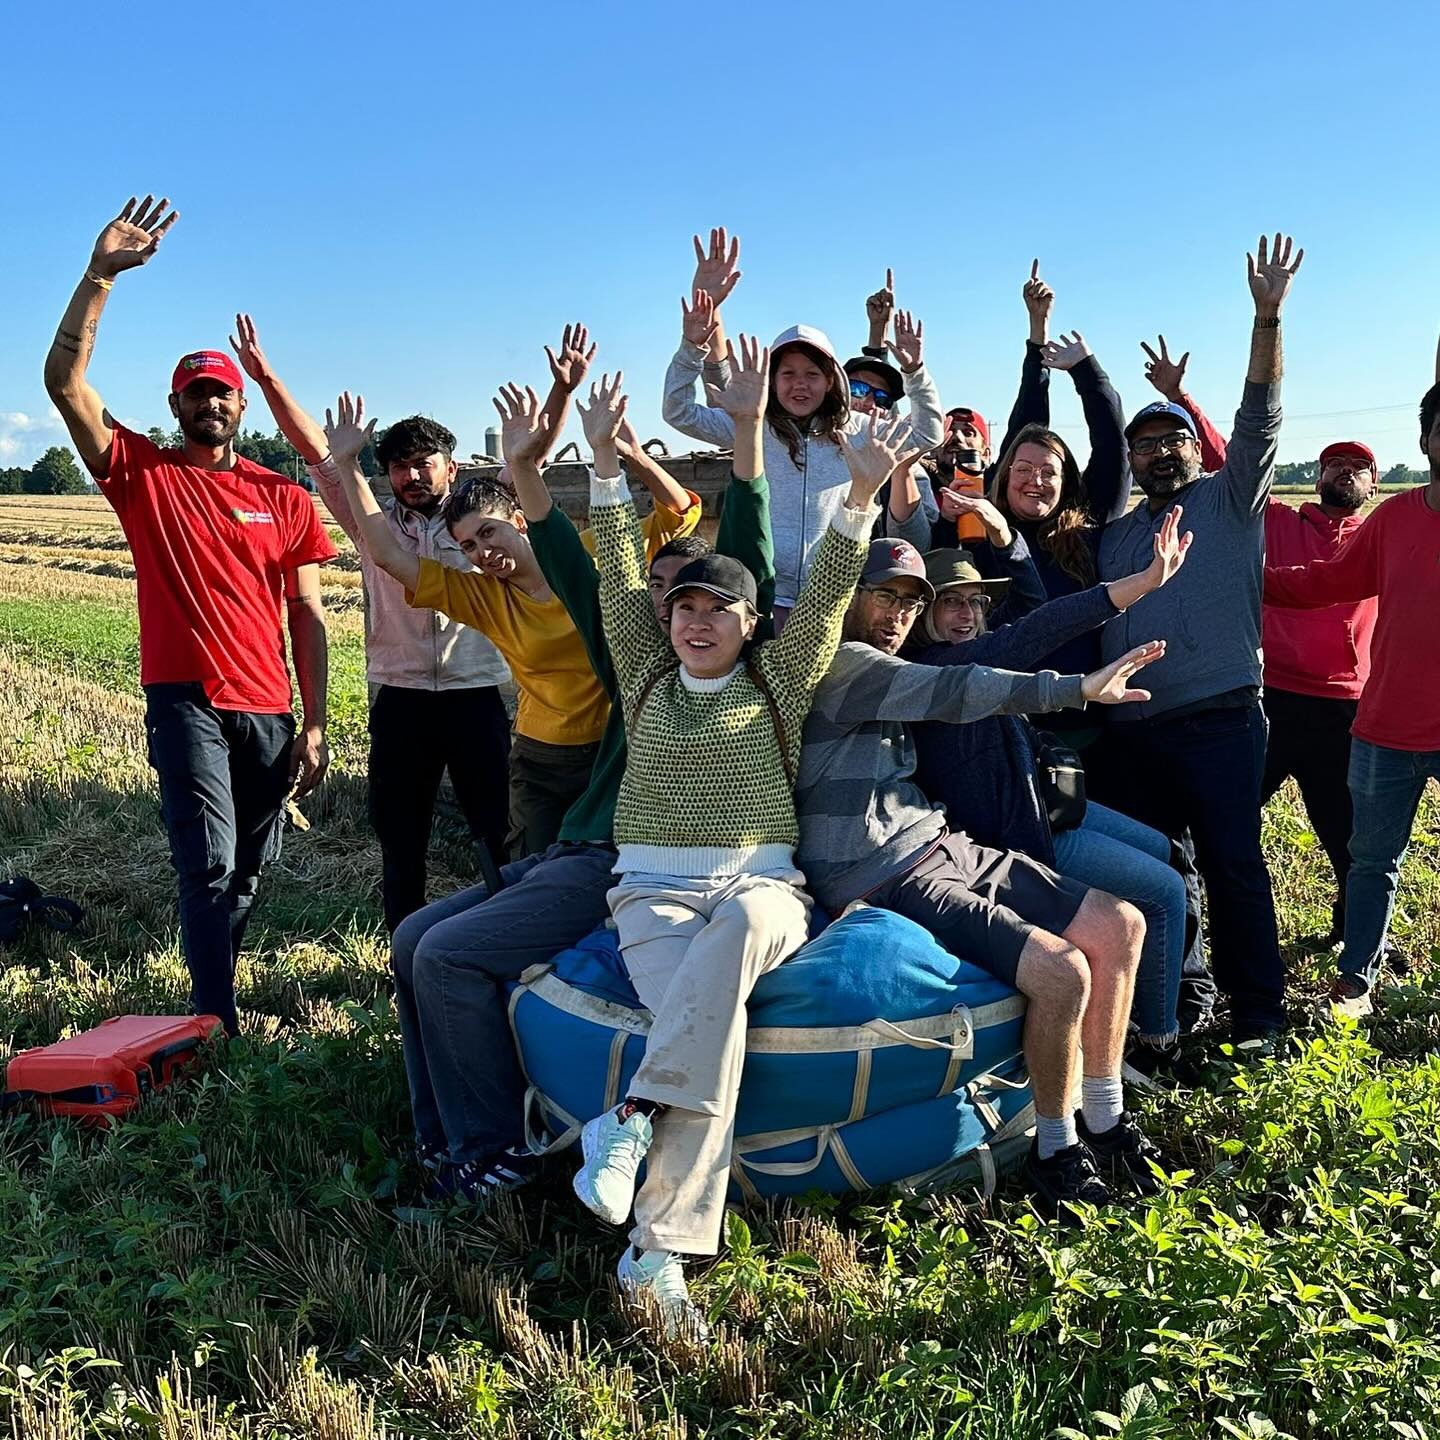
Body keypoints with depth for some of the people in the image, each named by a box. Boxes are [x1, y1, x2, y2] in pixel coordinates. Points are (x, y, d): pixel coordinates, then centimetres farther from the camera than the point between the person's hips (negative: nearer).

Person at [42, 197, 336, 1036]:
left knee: (250, 873, 12)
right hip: (186, 699, -3)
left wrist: (316, 725, 0)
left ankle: (214, 992, 32)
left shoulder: (286, 499, 7)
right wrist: (101, 276, -16)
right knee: (210, 865, -10)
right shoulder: (144, 473, 4)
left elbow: (308, 617, 6)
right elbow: (65, 382, -8)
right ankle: (221, 1030, -4)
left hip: (269, 709, 3)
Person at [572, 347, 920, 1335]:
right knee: (705, 1018, -31)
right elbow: (620, 577, 10)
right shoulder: (648, 677, 16)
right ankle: (660, 1253, -36)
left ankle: (636, 1115, -39)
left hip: (762, 886, 0)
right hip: (653, 890, 1)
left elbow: (826, 597, 1)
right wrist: (607, 462, 4)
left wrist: (863, 496, -11)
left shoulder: (779, 681, 13)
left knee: (741, 925, -40)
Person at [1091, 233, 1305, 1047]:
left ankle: (1257, 1009, 8)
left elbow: (1259, 420, -6)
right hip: (1132, 729, 5)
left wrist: (1268, 317, -16)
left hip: (1219, 720, -4)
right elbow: (1093, 621, 16)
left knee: (1233, 864, -3)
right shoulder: (1114, 536, 18)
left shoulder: (1231, 498, 8)